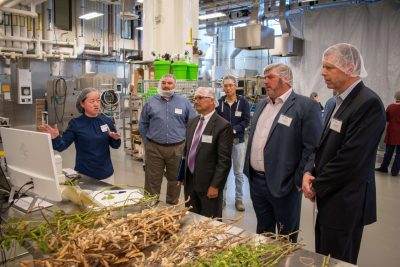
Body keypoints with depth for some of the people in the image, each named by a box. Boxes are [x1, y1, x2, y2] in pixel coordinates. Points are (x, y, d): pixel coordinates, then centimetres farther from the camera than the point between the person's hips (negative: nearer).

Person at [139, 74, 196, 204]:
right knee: (152, 180, 7)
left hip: (177, 148, 0)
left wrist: (186, 142, 2)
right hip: (154, 148, 0)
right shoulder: (151, 102, 4)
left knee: (175, 180, 14)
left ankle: (172, 205, 31)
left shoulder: (184, 102, 2)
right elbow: (143, 124, 10)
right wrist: (147, 142, 6)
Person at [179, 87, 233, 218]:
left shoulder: (223, 126, -14)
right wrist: (182, 175, 14)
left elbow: (224, 160, -16)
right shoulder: (192, 122, 9)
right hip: (189, 182, 7)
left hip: (208, 184, -6)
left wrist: (215, 185, -17)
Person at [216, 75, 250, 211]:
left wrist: (233, 129, -18)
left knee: (238, 172, 7)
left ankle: (239, 199, 20)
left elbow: (246, 121, -5)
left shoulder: (243, 102, -3)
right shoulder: (219, 102, -1)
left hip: (238, 141, 0)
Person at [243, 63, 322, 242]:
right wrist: (249, 171, 14)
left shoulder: (306, 106, -13)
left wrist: (299, 181, -14)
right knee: (262, 232, 24)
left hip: (283, 185, -6)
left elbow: (312, 148, -15)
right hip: (256, 181, 7)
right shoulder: (261, 105, 12)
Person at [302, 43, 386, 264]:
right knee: (322, 259, 20)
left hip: (345, 203, -8)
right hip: (329, 199, 8)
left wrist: (316, 186, -12)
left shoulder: (368, 103, -19)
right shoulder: (341, 101, 10)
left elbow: (350, 158, -24)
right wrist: (309, 172, -4)